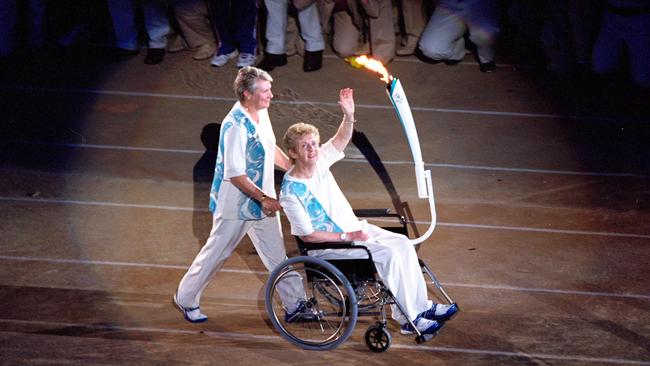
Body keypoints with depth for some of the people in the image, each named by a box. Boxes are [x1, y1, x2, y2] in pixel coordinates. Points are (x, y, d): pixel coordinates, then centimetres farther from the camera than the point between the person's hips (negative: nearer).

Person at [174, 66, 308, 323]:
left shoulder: (261, 114, 2)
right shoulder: (236, 126, -26)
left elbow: (271, 149, 19)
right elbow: (235, 174, -27)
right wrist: (264, 199, -26)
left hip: (262, 202, 8)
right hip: (236, 204, -8)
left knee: (276, 253, 12)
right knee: (217, 252, 7)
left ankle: (295, 304, 19)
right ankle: (186, 299, 25)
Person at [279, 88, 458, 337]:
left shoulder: (319, 160, -3)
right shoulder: (290, 192, -22)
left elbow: (342, 139, 4)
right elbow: (307, 235, -20)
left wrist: (349, 115, -18)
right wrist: (347, 237, -20)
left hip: (352, 228, 8)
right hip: (326, 245, -8)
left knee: (403, 243, -5)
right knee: (388, 254, -23)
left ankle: (421, 305, 4)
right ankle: (407, 319, -15)